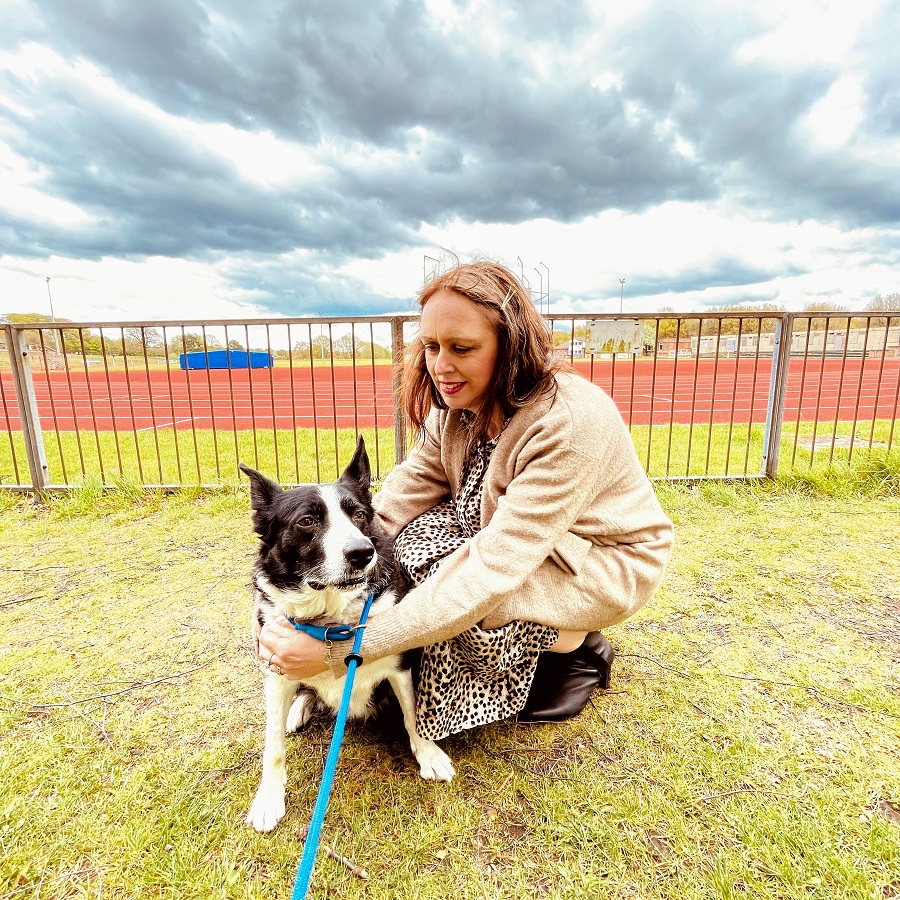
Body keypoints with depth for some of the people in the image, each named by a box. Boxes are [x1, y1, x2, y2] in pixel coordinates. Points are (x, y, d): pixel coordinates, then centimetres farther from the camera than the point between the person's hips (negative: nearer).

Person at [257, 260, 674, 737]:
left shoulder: (570, 423, -34)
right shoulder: (459, 405, -10)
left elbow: (491, 573, -38)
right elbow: (404, 492, -13)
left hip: (606, 561, -6)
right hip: (521, 543, 7)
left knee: (454, 589, -28)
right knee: (414, 540, -16)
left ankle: (578, 649, 1)